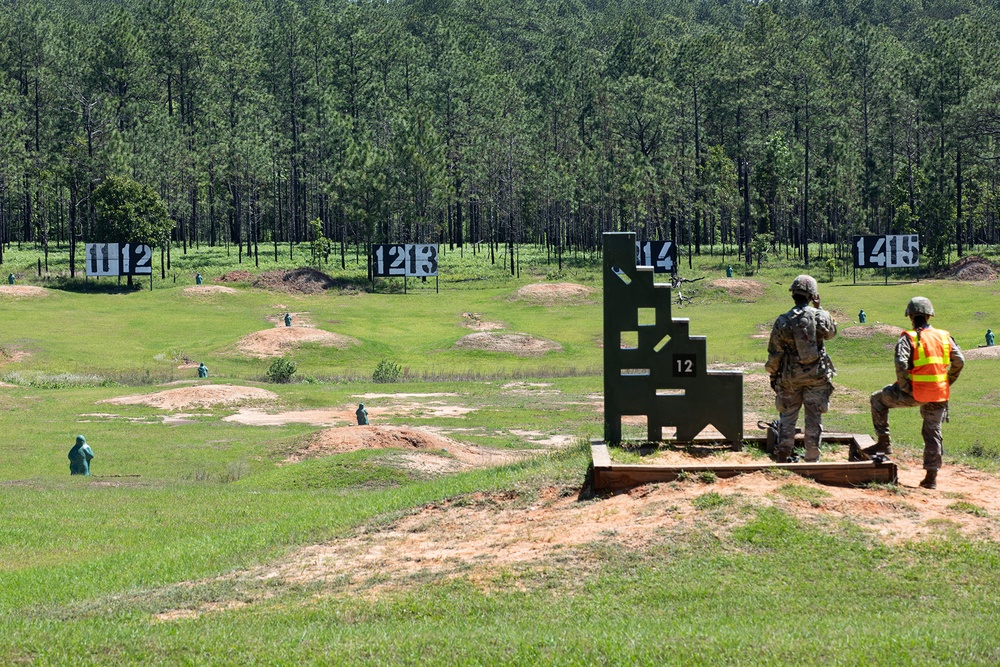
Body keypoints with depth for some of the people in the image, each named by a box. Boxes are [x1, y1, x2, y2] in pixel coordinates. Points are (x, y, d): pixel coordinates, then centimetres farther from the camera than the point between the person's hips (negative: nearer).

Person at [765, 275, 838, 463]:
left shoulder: (782, 321, -8)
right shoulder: (821, 316, -8)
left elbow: (774, 353, -3)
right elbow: (832, 331, 15)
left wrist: (773, 375, 10)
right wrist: (818, 308, 17)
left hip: (790, 377, 0)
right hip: (817, 377, 0)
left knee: (788, 416, 13)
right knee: (814, 419, 7)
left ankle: (783, 457, 9)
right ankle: (812, 460, 10)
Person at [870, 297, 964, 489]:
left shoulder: (908, 338, -7)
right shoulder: (944, 336, 7)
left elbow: (901, 363, -20)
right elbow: (959, 361, 5)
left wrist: (904, 388, -10)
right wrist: (947, 382, 14)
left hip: (915, 393, -4)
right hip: (939, 394, 4)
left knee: (878, 399, 17)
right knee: (933, 433, 14)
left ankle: (884, 442, 15)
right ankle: (931, 476, 12)